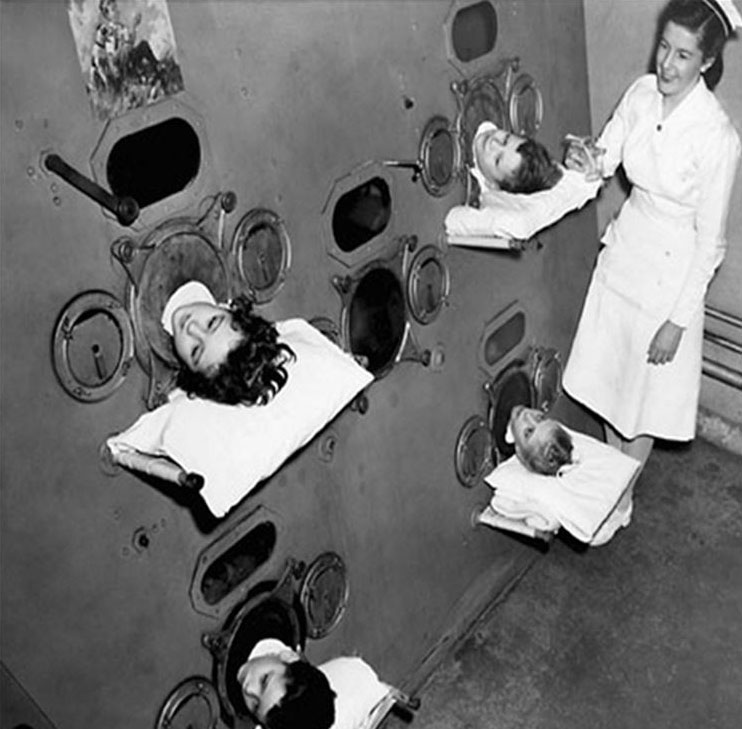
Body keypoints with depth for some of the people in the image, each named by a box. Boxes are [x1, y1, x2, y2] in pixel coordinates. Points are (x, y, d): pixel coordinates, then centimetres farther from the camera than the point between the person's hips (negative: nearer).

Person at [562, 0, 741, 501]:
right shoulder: (642, 92, -8)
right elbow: (606, 157, 3)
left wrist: (678, 320, -16)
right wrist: (585, 161, -23)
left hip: (672, 271, -6)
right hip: (625, 249, 6)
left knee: (648, 392, 12)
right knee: (610, 376, 19)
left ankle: (620, 499, 34)